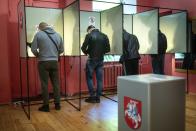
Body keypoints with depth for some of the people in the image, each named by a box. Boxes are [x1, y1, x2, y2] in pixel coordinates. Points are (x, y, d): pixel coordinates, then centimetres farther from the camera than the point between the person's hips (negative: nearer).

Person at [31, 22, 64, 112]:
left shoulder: (39, 34, -4)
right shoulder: (57, 35, 7)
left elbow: (33, 49, -6)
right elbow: (61, 49, 10)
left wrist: (38, 55, 13)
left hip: (43, 62, -3)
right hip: (54, 62, 3)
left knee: (44, 84, 5)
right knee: (56, 83, 11)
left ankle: (46, 105, 12)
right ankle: (57, 104, 18)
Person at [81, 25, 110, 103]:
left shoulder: (89, 35, -6)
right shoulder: (104, 36, 5)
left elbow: (83, 48, -11)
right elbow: (108, 49, 4)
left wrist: (87, 52, 9)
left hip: (91, 59, -4)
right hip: (100, 60, 4)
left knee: (89, 77, 8)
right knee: (99, 79, 9)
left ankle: (92, 96, 7)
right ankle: (98, 97, 14)